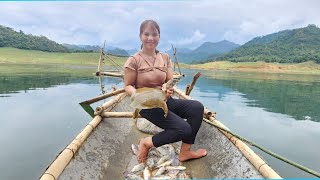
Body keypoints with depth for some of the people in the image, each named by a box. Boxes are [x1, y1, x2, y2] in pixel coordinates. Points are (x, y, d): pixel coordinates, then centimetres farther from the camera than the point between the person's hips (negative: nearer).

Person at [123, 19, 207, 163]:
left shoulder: (165, 58, 6)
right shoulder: (134, 61, -8)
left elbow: (171, 81, 3)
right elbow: (128, 86, -4)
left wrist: (168, 88, -21)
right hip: (147, 105, -6)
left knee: (197, 107, -15)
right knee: (185, 129, -18)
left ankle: (185, 152, -4)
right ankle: (147, 143, 2)